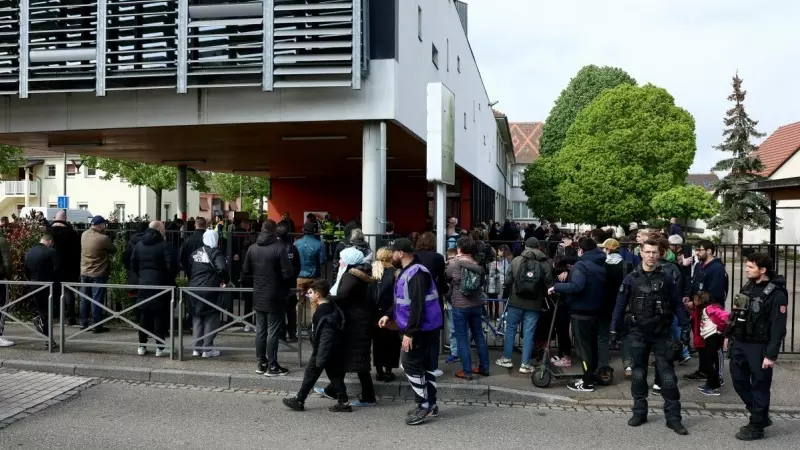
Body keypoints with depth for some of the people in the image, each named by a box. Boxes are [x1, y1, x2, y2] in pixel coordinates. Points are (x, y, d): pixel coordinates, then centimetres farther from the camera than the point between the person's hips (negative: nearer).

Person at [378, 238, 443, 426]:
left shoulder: (416, 273, -22)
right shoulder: (407, 272, 13)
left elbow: (417, 306, -27)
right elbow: (403, 300, 23)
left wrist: (409, 332, -27)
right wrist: (389, 315, 10)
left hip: (422, 328, -10)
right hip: (422, 328, 10)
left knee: (410, 364, -7)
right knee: (423, 364, 15)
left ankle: (424, 406, 2)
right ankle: (430, 404, 24)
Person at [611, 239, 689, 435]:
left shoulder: (666, 278, -1)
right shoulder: (631, 278, -1)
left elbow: (677, 303, 2)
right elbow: (620, 304, 2)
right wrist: (613, 329, -2)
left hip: (662, 333, -1)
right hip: (638, 333, 1)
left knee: (668, 376, -1)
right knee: (638, 374, 9)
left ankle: (673, 417, 6)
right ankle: (639, 412, 20)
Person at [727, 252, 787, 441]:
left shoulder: (776, 293, -14)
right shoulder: (747, 287, 10)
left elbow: (778, 327, -17)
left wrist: (771, 354, -20)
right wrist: (729, 335, 15)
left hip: (759, 347, -8)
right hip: (739, 343, 8)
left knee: (759, 386, 4)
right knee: (739, 381, 15)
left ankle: (756, 427, 16)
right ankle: (761, 415, 32)